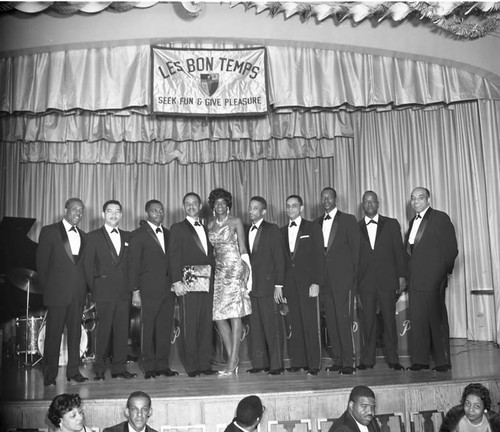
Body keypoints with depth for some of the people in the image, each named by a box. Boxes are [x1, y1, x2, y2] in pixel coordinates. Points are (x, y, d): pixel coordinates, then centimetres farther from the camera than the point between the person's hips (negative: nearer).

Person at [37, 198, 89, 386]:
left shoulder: (83, 237, 15)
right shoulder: (49, 231, 1)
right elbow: (41, 262, 0)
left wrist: (85, 287, 4)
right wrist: (46, 287, -2)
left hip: (78, 292, 4)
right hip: (57, 292, -4)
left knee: (75, 331, 7)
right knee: (53, 333, 0)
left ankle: (73, 371, 15)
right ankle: (50, 375, 9)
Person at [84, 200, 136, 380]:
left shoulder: (127, 237, 15)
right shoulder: (93, 237, 4)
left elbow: (131, 264, 13)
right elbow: (88, 265, 1)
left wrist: (132, 287, 4)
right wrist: (93, 289, -4)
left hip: (124, 292, 4)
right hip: (104, 292, -3)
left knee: (122, 331, 4)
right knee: (103, 331, 0)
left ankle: (120, 368, 13)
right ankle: (99, 370, 9)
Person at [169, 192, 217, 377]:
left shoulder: (206, 229, 21)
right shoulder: (178, 228, 4)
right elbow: (174, 257, -4)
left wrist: (213, 279, 8)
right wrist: (177, 281, -14)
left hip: (207, 284, 5)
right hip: (188, 285, -5)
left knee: (206, 325, 5)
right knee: (189, 326, -2)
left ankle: (205, 364, 12)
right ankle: (192, 366, 4)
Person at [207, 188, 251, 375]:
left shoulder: (236, 221, 1)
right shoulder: (210, 225, 14)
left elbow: (242, 248, 0)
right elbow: (211, 250, 17)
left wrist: (246, 270, -8)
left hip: (235, 270, -5)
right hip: (219, 271, 5)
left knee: (235, 315, -7)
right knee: (218, 316, 0)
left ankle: (233, 361, -4)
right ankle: (232, 357, 10)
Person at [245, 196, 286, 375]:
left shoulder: (272, 230, -1)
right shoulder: (246, 231, 15)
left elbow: (279, 258, -5)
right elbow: (247, 258, 14)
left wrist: (278, 285, -11)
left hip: (268, 285, -5)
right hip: (251, 286, 5)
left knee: (272, 326, -3)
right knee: (255, 326, 7)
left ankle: (276, 364, 4)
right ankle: (259, 363, 13)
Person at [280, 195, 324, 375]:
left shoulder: (312, 228, 4)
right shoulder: (282, 231, 16)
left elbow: (318, 256, -2)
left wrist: (316, 282, -11)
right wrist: (280, 284, 5)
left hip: (307, 282, -3)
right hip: (289, 284, 4)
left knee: (311, 324, -4)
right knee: (294, 324, 2)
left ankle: (314, 364, 2)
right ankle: (297, 362, 9)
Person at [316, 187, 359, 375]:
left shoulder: (348, 220, 2)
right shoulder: (317, 223, 16)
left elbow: (355, 248, -1)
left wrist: (353, 275, -6)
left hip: (342, 277, -5)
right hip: (325, 278, 5)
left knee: (343, 319, -8)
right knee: (331, 319, 6)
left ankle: (348, 362, -3)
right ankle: (337, 360, 13)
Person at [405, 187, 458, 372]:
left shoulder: (440, 218, -3)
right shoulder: (413, 222, 19)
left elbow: (451, 248, -6)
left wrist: (444, 271, -5)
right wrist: (407, 275, 9)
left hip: (433, 278, -7)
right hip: (415, 278, 7)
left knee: (436, 319, -1)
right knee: (417, 319, 6)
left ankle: (443, 361, 7)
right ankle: (419, 360, 12)